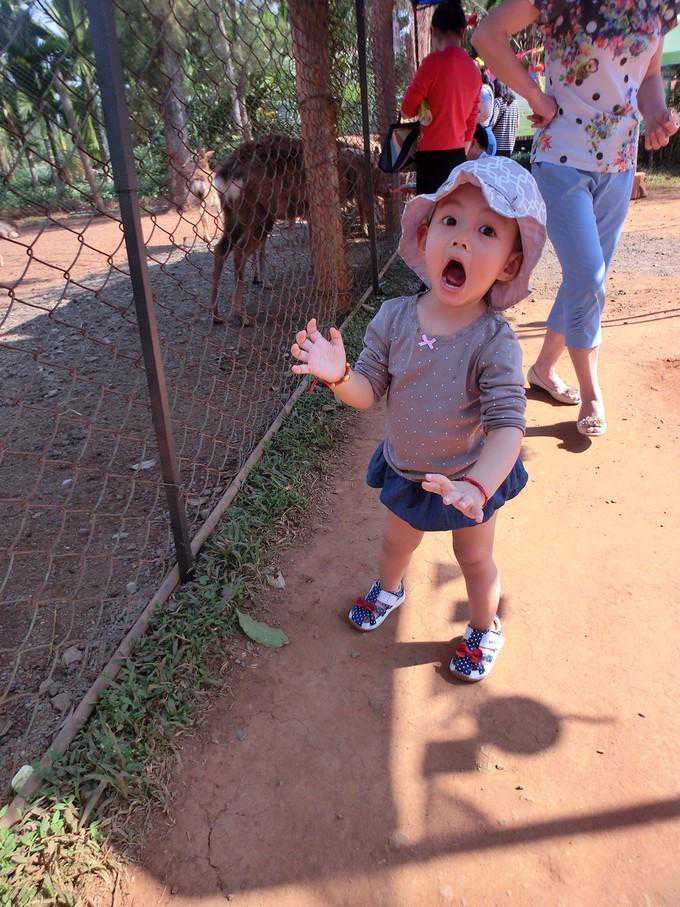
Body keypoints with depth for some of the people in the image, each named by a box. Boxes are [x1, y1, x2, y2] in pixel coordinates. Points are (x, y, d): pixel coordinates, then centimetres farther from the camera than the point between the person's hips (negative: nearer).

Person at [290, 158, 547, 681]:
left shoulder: (495, 341, -29)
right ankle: (390, 589, 63)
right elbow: (369, 392, -15)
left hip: (470, 476, -3)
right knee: (396, 539, 29)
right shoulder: (395, 317, -18)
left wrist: (477, 487, -48)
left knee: (475, 559, 20)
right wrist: (338, 375, -37)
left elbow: (508, 424, -32)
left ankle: (486, 628, 51)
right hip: (404, 470, 4)